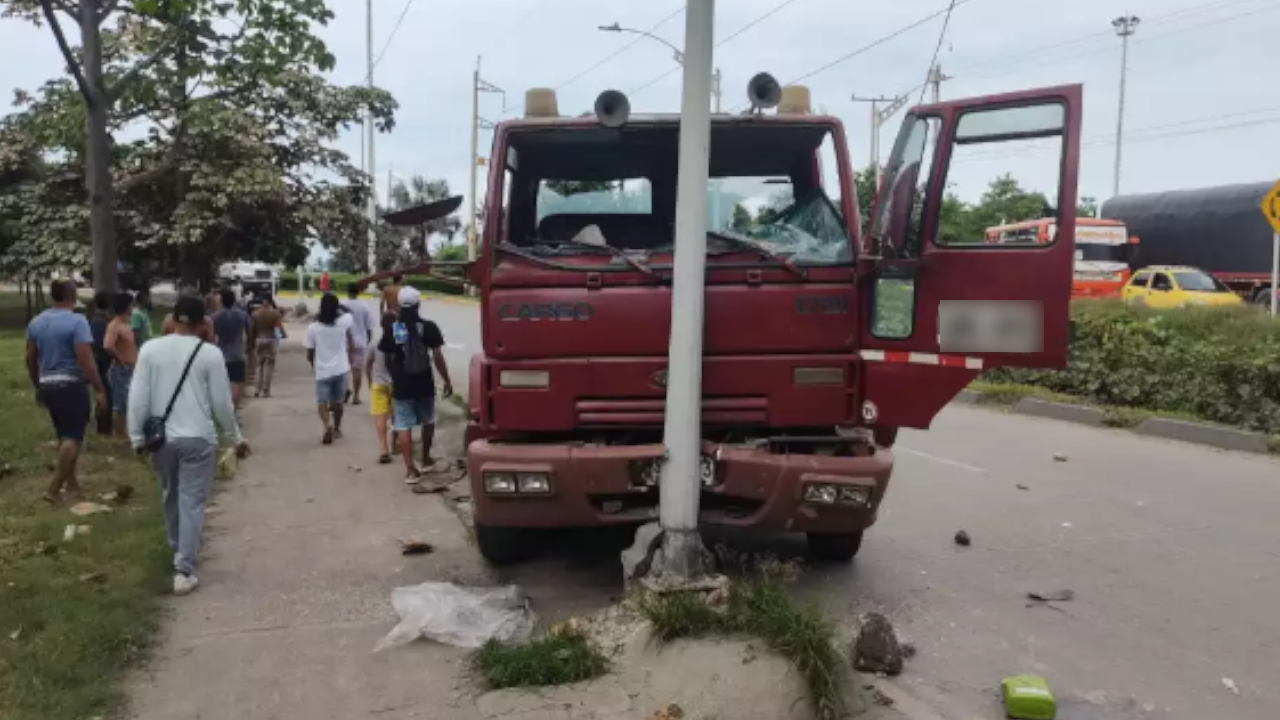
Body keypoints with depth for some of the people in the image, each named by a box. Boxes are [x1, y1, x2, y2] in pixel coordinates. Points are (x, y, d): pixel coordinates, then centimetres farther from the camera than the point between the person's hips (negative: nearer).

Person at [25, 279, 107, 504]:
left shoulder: (36, 322, 8)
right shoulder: (77, 321, -15)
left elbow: (30, 360, 14)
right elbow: (86, 360, -19)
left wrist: (38, 386, 25)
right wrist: (99, 389, -14)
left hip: (47, 385, 7)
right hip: (71, 385, -7)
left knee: (64, 435, 19)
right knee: (73, 437, -1)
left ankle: (71, 483, 28)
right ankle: (54, 488, -6)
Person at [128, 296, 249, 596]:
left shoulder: (150, 349, -1)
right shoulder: (210, 353, -7)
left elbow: (138, 397, -1)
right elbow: (222, 402, -4)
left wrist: (137, 436, 7)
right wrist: (236, 437, 7)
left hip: (162, 437, 3)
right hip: (199, 438, -3)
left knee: (171, 497, 22)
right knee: (192, 502, 0)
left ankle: (178, 550, 40)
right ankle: (184, 570, -3)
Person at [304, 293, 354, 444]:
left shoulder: (313, 327, -10)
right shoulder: (344, 321, -9)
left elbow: (310, 354, -1)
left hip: (322, 371, -2)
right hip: (340, 369, 2)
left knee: (322, 403, 2)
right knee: (337, 402, 19)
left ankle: (328, 425, -23)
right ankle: (337, 429, 32)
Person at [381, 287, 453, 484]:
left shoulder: (392, 330, -3)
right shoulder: (428, 327, -7)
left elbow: (388, 359, 3)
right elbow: (437, 357, -9)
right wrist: (447, 381, 0)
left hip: (401, 386, 0)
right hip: (425, 384, 0)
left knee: (404, 427, 3)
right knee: (428, 421, 22)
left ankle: (410, 470, -1)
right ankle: (426, 458, 34)